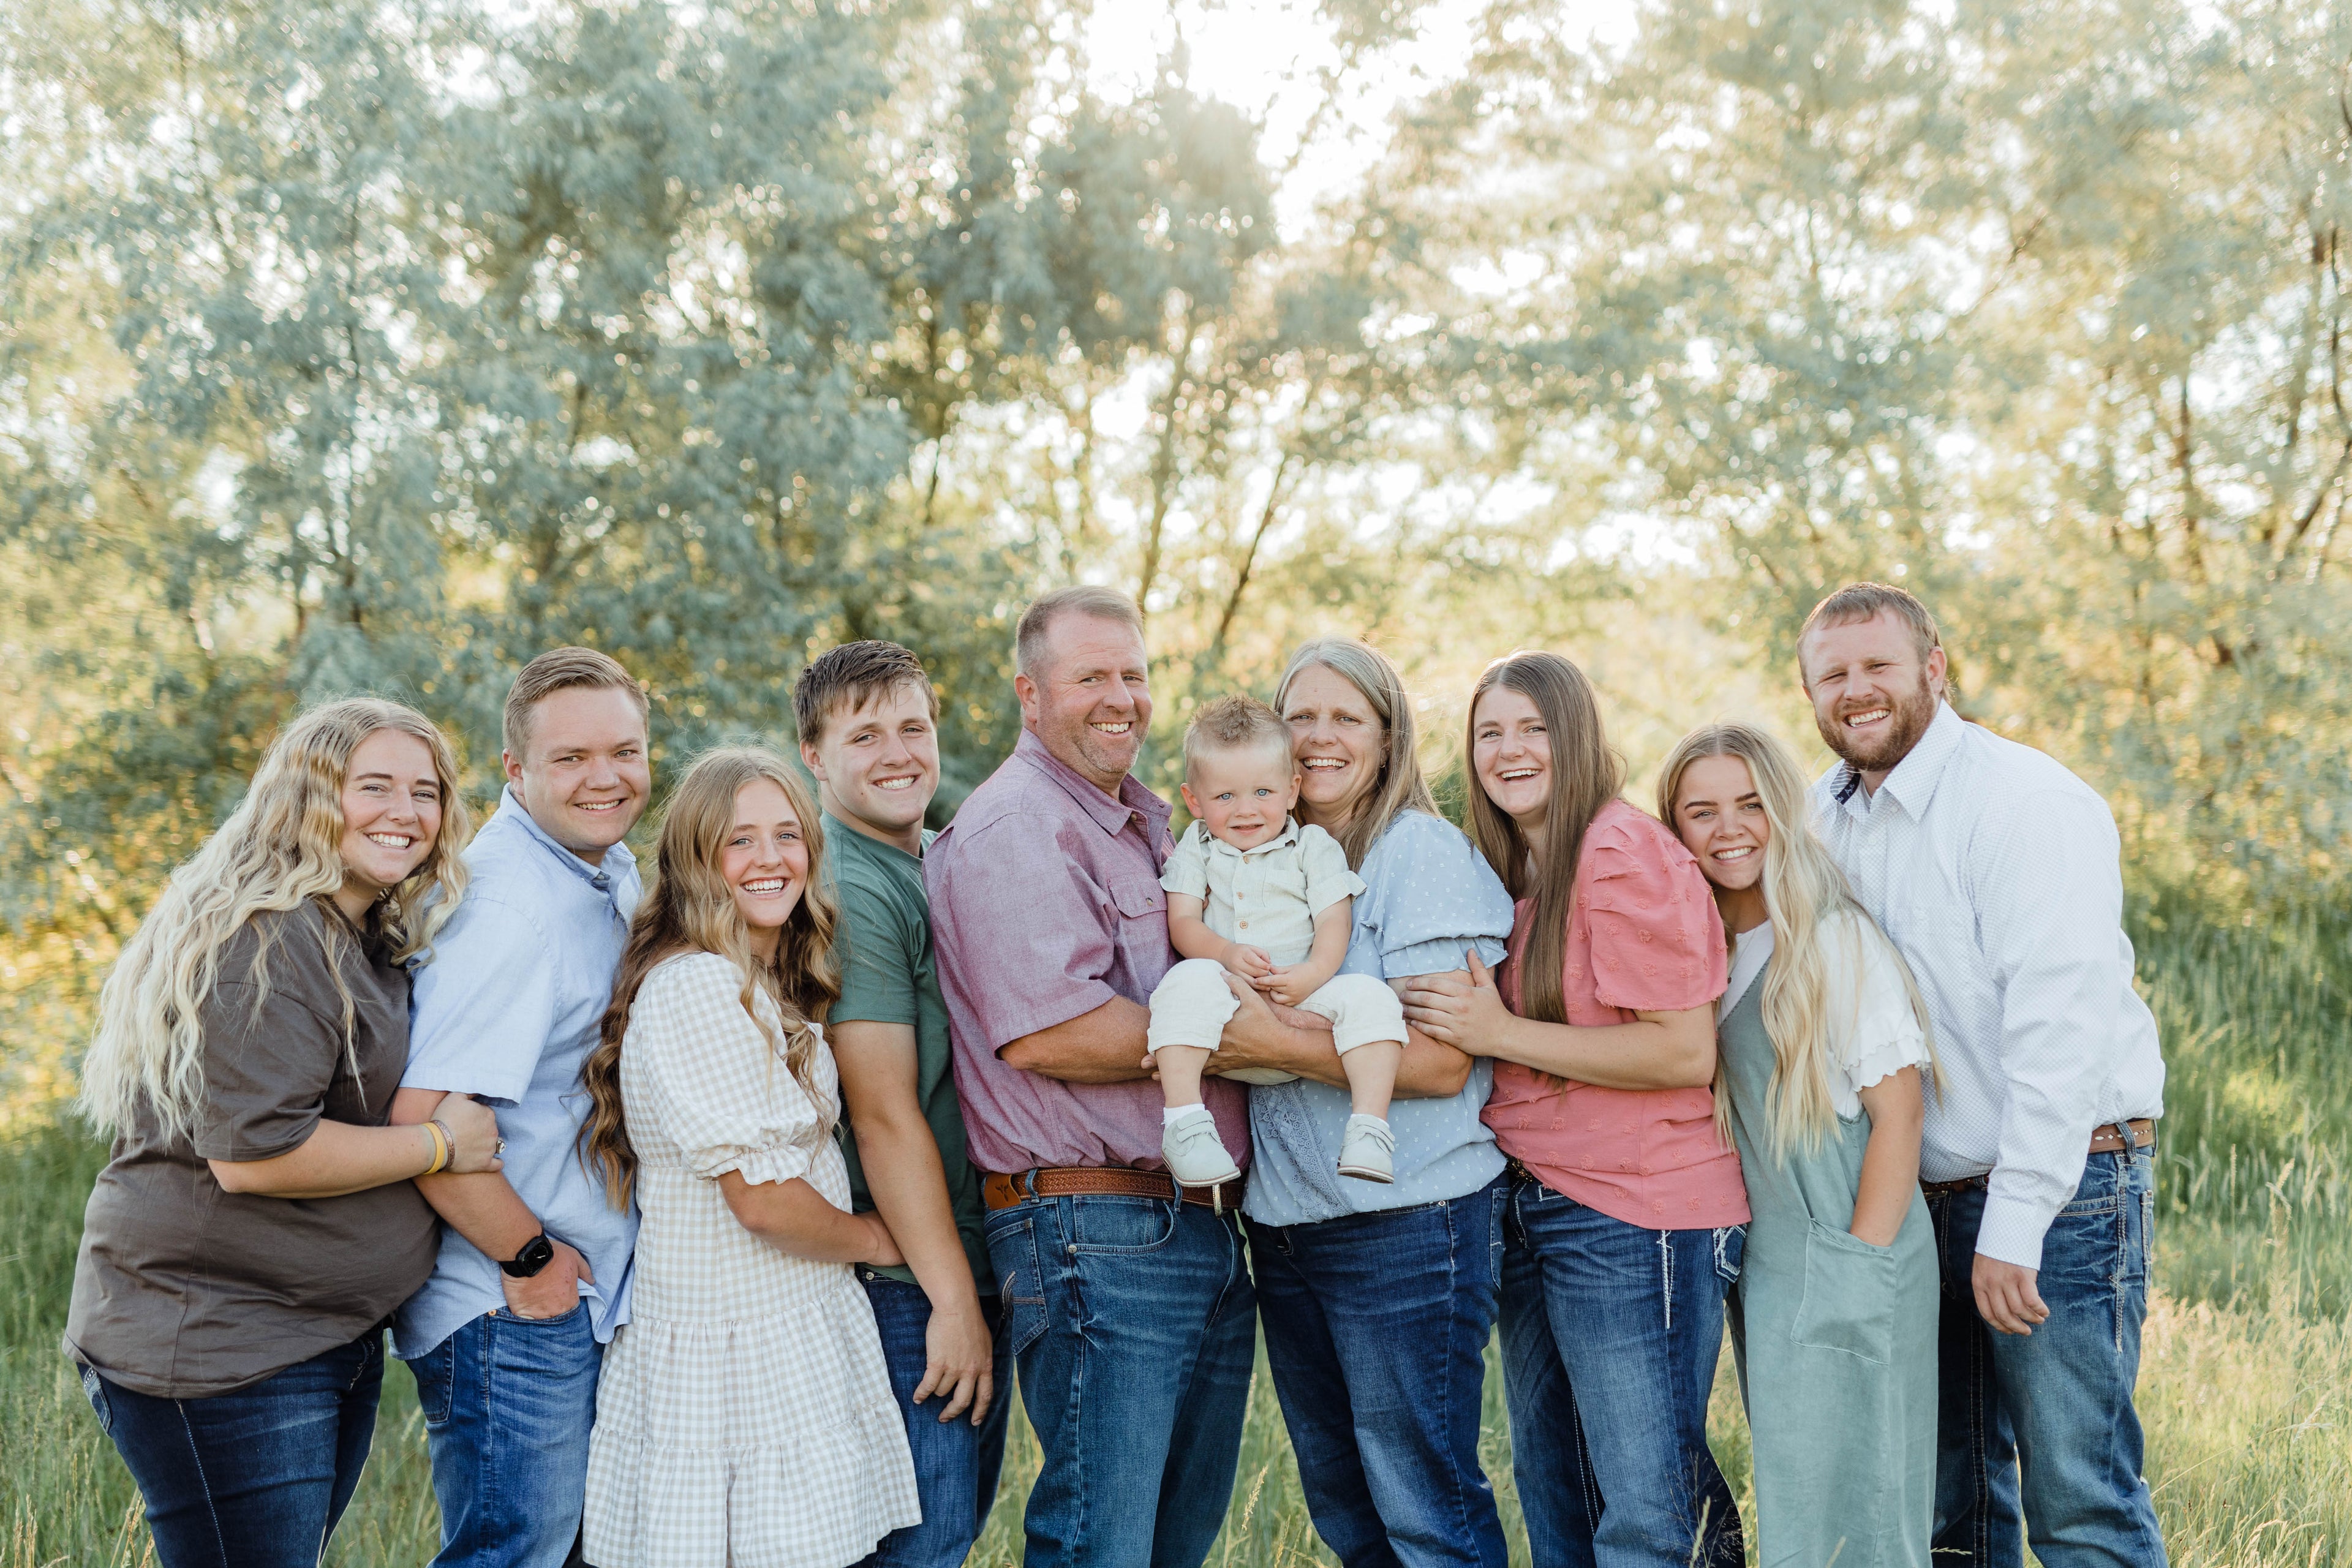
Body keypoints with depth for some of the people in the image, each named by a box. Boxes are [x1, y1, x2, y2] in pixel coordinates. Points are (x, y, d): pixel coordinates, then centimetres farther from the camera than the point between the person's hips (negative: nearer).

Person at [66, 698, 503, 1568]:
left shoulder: (369, 940, 15)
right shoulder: (266, 942, -18)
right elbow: (254, 1153, -24)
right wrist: (440, 1144, -15)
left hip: (332, 1335, 10)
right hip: (216, 1351, -10)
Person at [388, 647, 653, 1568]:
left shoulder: (610, 871, 11)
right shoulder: (509, 910, -21)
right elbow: (424, 1119, -27)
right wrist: (530, 1258, -16)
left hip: (589, 1302, 10)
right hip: (507, 1318, -10)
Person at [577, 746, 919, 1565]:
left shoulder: (776, 989, 14)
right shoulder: (694, 987, -17)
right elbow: (760, 1197, -19)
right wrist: (878, 1240, -3)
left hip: (803, 1332, 9)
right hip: (733, 1344, -9)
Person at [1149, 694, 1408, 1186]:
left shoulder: (1314, 846, 13)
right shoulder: (1197, 848, 15)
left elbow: (1334, 922, 2)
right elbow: (1183, 923, 3)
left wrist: (1313, 973, -20)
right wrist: (1227, 954, -19)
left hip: (1301, 997, 1)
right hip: (1226, 997, 0)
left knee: (1368, 995, -26)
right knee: (1190, 981, -34)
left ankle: (1369, 1126, -29)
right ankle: (1184, 1121, -37)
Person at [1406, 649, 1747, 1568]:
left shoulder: (1623, 854, -13)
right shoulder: (1514, 871, 14)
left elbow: (1685, 1052, -19)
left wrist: (1500, 1033, -18)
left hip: (1633, 1223, -9)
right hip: (1530, 1209, 9)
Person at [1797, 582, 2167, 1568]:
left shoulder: (2025, 802, -13)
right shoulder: (1825, 815, 10)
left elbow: (2060, 1027, -19)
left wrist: (2013, 1227, -22)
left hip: (2059, 1188, -7)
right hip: (1921, 1195, 7)